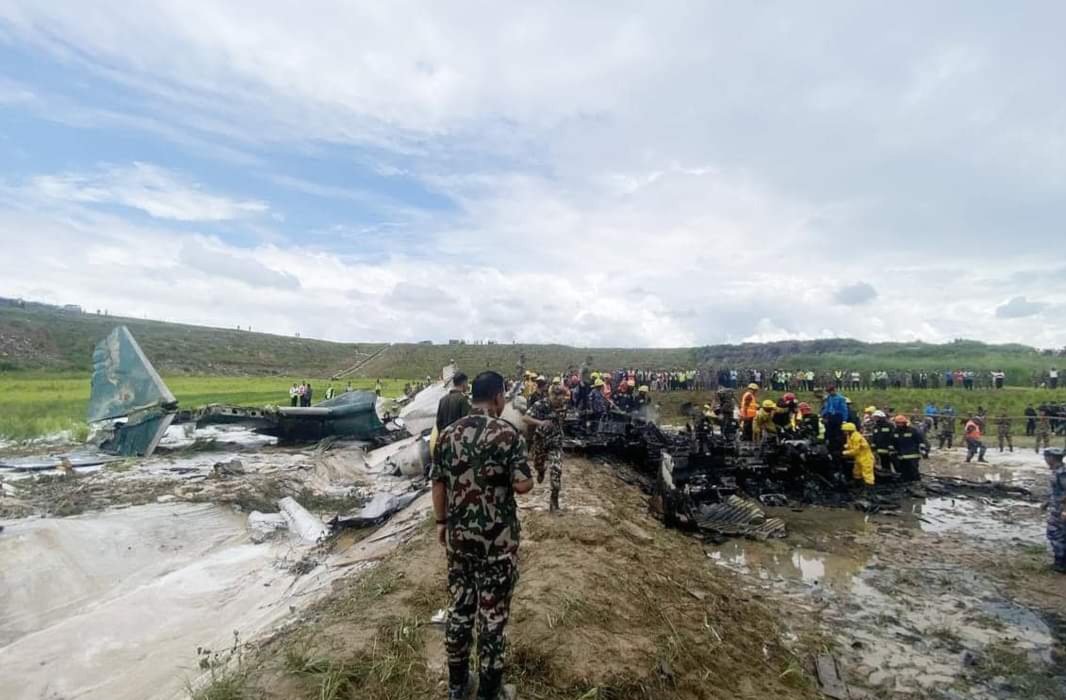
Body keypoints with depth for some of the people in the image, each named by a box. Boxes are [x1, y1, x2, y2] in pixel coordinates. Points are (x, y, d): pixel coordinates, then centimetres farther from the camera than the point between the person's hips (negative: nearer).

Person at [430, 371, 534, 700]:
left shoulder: (448, 433, 0)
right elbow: (523, 485, -19)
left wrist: (441, 522, 17)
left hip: (458, 536, 5)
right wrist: (526, 474, 4)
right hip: (498, 540, -5)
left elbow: (438, 483, 5)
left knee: (459, 608, 19)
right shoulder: (508, 433, -16)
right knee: (492, 615, 10)